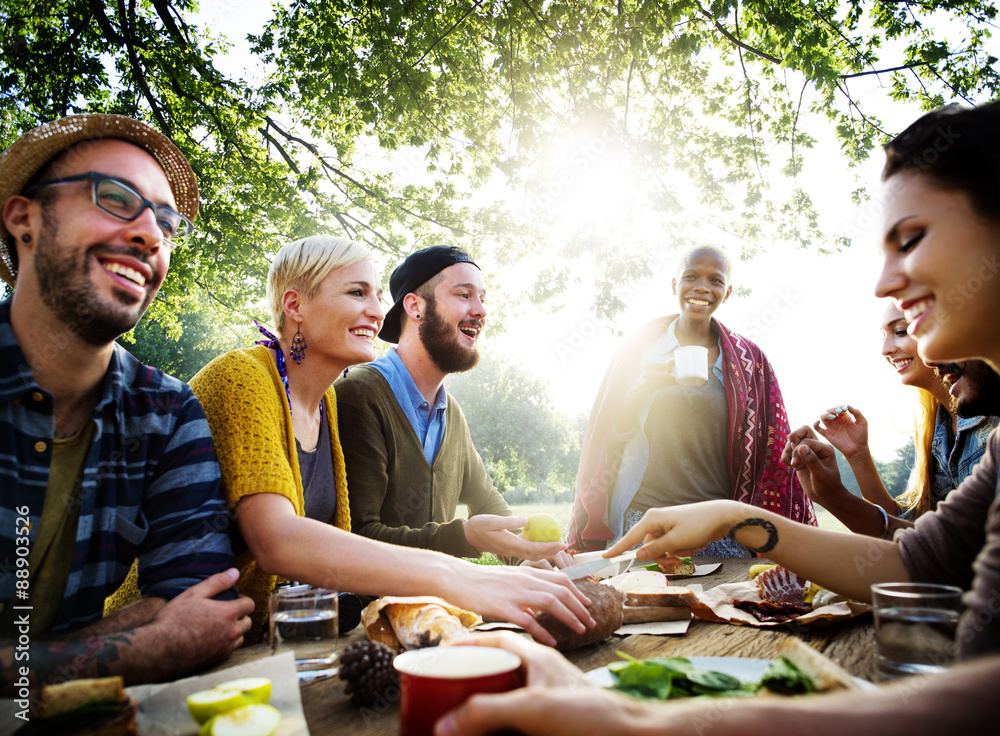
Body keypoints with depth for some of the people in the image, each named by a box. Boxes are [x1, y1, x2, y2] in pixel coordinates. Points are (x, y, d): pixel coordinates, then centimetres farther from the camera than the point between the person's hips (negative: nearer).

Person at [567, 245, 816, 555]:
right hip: (640, 521, 0)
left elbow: (773, 457, 8)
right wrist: (640, 392, -12)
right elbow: (609, 436, 6)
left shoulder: (748, 360, 7)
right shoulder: (638, 349, 7)